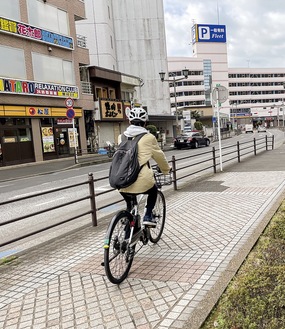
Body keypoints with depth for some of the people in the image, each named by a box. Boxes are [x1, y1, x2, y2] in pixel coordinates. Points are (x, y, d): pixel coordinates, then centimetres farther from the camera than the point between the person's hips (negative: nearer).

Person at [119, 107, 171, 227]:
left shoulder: (123, 137, 12)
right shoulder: (148, 137, 2)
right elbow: (159, 156, 13)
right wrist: (166, 169, 32)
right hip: (141, 181, -3)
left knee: (130, 204, 30)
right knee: (153, 191, 28)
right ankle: (148, 216, 15)